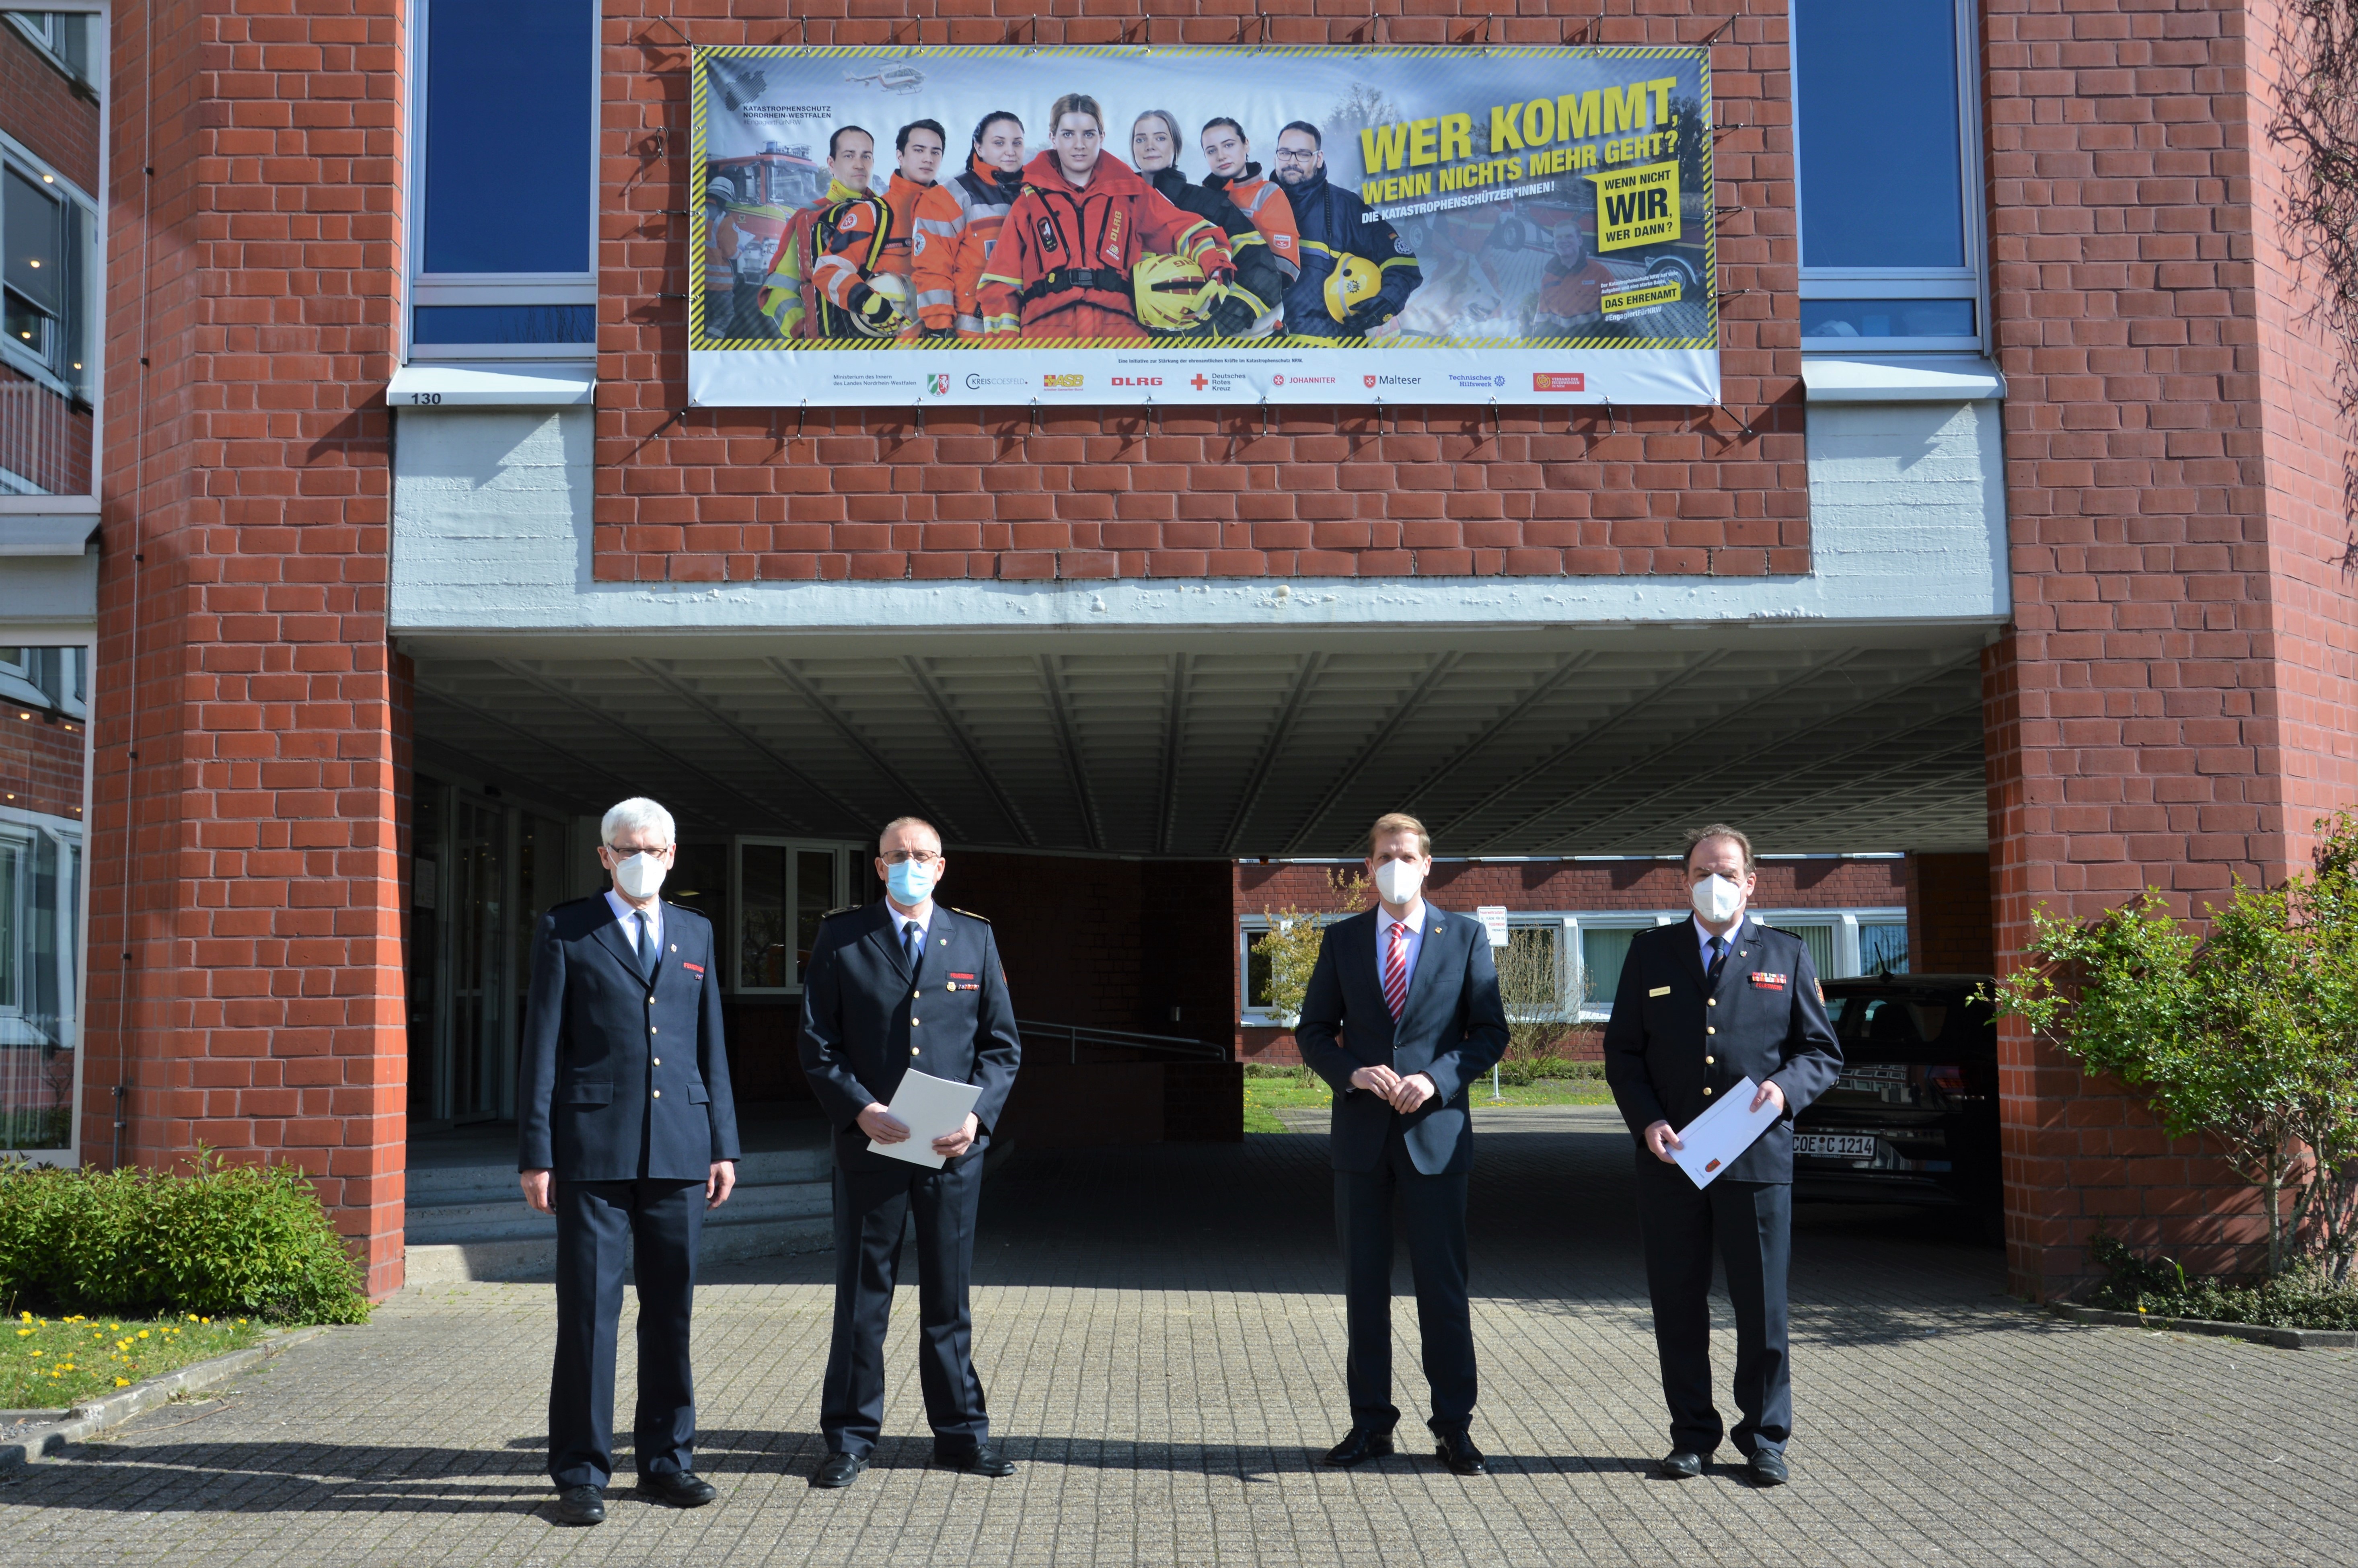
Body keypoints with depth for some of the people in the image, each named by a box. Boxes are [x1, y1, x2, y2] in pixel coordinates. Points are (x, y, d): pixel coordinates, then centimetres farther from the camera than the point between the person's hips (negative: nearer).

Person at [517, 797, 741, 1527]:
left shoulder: (696, 933, 15)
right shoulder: (564, 932, 4)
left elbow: (711, 1047, 15)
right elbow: (541, 1048, 1)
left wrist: (724, 1145, 9)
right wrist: (535, 1155, -5)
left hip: (679, 1150, 4)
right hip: (593, 1149, -3)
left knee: (672, 1309, 8)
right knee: (589, 1309, -2)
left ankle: (666, 1459, 19)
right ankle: (581, 1471, 7)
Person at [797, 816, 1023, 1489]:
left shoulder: (975, 939, 8)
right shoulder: (841, 939, 3)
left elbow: (1002, 1043, 8)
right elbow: (818, 1045, 0)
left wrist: (978, 1114, -8)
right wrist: (860, 1109, -15)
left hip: (954, 1149, 2)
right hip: (870, 1145, -1)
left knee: (949, 1296, 9)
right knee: (862, 1295, 4)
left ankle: (961, 1433, 19)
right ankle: (850, 1437, 14)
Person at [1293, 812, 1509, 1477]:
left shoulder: (1466, 936, 4)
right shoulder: (1342, 940, 9)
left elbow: (1491, 1030, 2)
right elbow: (1313, 1031, 9)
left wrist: (1438, 1078, -13)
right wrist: (1353, 1072, -10)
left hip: (1435, 1129, -2)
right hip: (1362, 1132, 2)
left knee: (1442, 1281, -1)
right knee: (1364, 1282, 7)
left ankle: (1454, 1426, 9)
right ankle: (1370, 1423, 15)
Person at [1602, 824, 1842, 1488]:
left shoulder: (1786, 955, 9)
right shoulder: (1650, 952, 10)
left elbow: (1823, 1051, 9)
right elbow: (1621, 1050, 9)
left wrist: (1786, 1087, -11)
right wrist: (1647, 1120, -7)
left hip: (1758, 1159, -1)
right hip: (1670, 1160, 1)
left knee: (1763, 1305, 2)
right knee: (1677, 1304, 6)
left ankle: (1765, 1439, 15)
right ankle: (1692, 1434, 18)